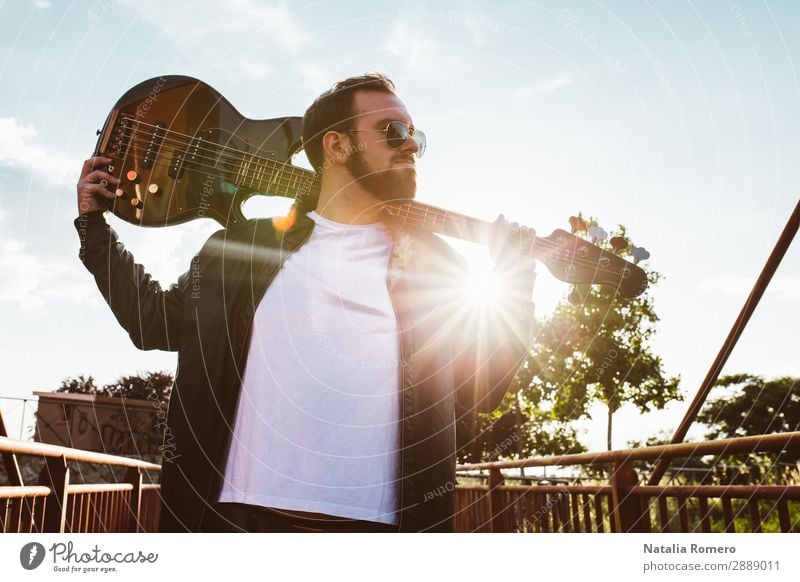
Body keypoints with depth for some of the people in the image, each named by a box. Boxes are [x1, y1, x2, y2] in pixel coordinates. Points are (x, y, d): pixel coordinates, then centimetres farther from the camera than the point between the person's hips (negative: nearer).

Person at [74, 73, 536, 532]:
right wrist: (95, 223, 16)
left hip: (375, 520, 0)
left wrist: (515, 286, -2)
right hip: (242, 513, 1)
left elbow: (480, 393, 7)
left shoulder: (435, 263, 8)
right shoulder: (248, 245, 8)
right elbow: (155, 321, 17)